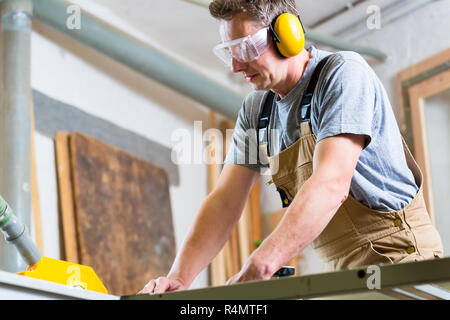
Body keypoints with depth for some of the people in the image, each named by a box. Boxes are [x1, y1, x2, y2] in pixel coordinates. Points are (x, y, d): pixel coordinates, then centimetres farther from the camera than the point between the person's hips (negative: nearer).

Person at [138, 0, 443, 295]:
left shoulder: (344, 73, -11)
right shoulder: (255, 111, 11)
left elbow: (331, 185, -24)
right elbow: (225, 200, 7)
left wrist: (256, 270, -33)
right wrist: (179, 278, -10)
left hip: (396, 255, -6)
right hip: (345, 274, 7)